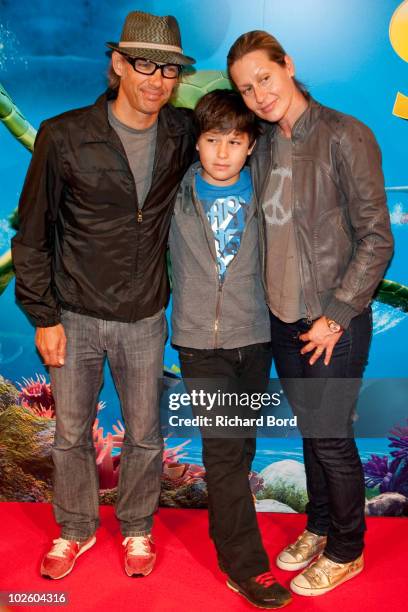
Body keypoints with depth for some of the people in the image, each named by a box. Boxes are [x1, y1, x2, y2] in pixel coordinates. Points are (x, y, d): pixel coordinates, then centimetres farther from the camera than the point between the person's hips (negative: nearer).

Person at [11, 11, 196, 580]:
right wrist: (43, 316, -7)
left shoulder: (183, 133, -4)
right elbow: (32, 234, -6)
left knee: (144, 435, 14)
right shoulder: (64, 137, -12)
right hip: (75, 316, -1)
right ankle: (76, 529, 39)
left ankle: (137, 529, 39)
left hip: (145, 319, 2)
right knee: (72, 434, 14)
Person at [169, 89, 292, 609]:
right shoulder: (177, 193, -3)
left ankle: (224, 524, 36)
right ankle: (246, 565, 6)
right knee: (223, 447, -5)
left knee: (242, 444, 14)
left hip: (254, 336, 3)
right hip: (200, 340, -2)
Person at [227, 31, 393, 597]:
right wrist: (270, 298, 8)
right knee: (310, 430, 18)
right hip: (285, 318, 6)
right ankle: (319, 528, 39)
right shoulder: (265, 147, 7)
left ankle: (346, 551, 29)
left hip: (335, 322, -6)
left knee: (332, 438, 6)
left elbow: (377, 238, -13)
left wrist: (336, 315, -14)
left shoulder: (345, 136, -13)